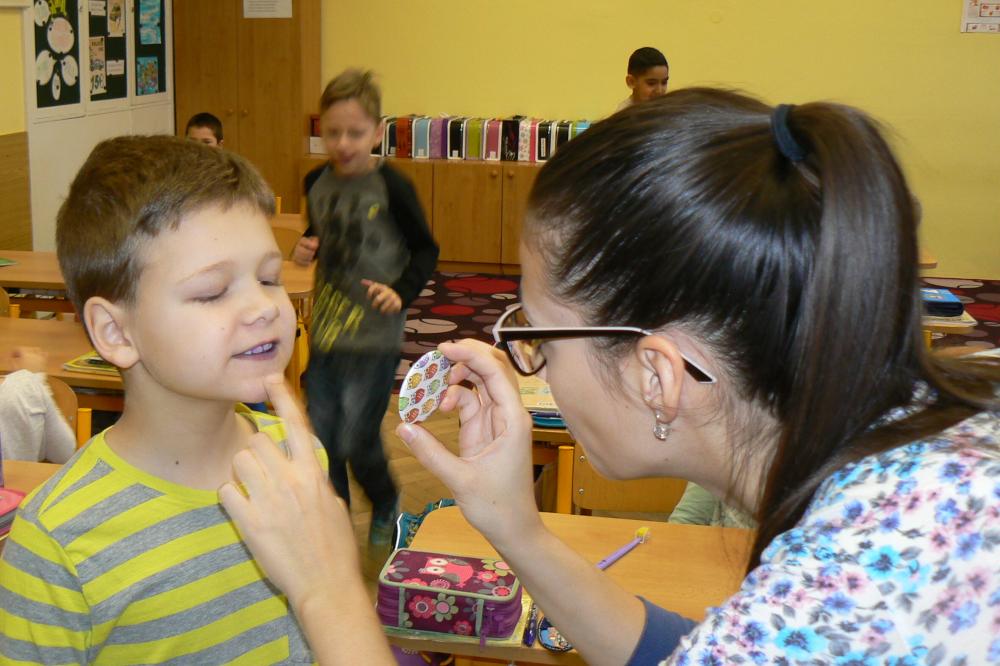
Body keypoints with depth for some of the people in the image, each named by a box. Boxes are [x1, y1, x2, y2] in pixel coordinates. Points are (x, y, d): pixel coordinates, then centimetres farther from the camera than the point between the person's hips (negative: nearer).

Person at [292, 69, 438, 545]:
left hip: (375, 334, -5)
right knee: (322, 442, 10)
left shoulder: (391, 187, -13)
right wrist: (306, 248, 0)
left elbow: (425, 251, -7)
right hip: (325, 328, 6)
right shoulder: (317, 184, 4)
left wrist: (402, 291, -23)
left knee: (356, 441, -3)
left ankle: (386, 504, 28)